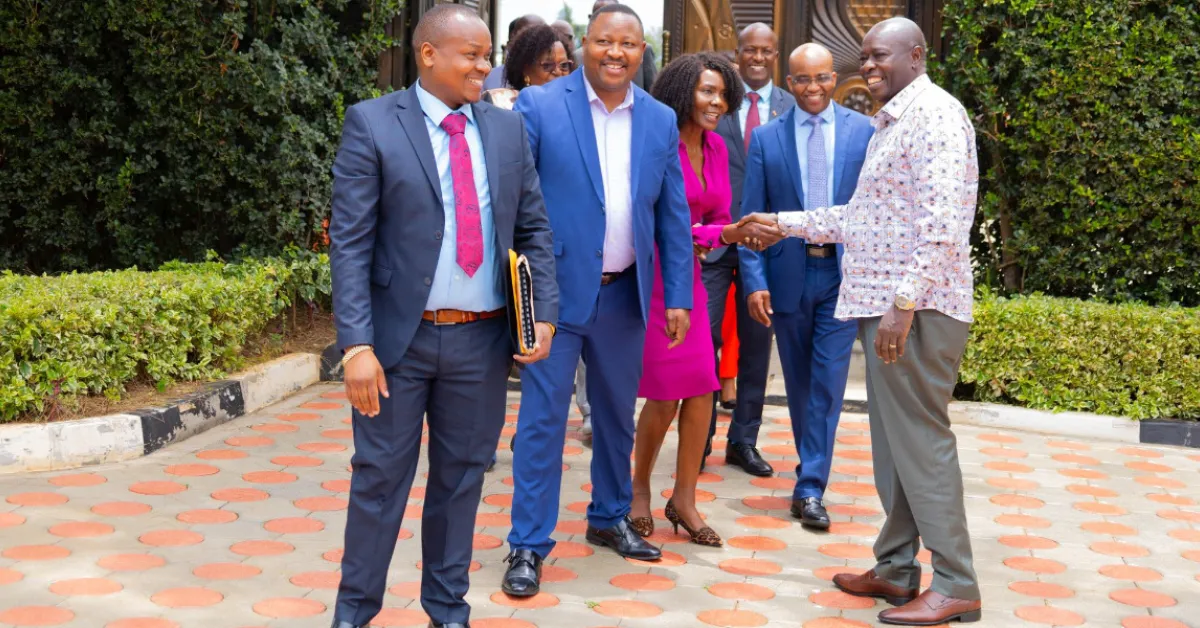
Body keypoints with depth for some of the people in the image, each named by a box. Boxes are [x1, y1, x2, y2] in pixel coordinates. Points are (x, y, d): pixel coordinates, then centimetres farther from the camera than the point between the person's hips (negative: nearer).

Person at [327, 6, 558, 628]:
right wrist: (357, 344, -17)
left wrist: (544, 313, -4)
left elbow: (534, 229, 9)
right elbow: (350, 242, -9)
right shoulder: (371, 123, -5)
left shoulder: (508, 129, 7)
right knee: (380, 477, 7)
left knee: (461, 477, 13)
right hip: (399, 337, -3)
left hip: (482, 340, 3)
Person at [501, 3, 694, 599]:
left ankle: (609, 519, 35)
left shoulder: (660, 120, 6)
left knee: (617, 415, 17)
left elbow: (674, 214, 8)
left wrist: (678, 296, 5)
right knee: (542, 419, -1)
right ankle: (528, 546, 10)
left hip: (625, 295, 5)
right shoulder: (539, 106, -6)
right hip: (556, 289, -4)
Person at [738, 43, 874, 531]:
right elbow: (752, 216, 0)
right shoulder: (766, 139, 1)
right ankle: (811, 469, 30)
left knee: (828, 379, -4)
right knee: (799, 381, 12)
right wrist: (754, 281, -8)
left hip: (842, 274, -1)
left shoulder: (864, 131, -1)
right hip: (788, 273, 1)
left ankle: (810, 487, 2)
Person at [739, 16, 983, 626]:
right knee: (893, 440, 13)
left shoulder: (934, 113, -10)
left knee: (921, 440, -6)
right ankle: (896, 569, 22)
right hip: (882, 306, 10)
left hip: (916, 310, -10)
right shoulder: (890, 123, 20)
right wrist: (784, 222, 19)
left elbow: (942, 222, -21)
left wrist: (904, 303, -25)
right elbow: (858, 217, 24)